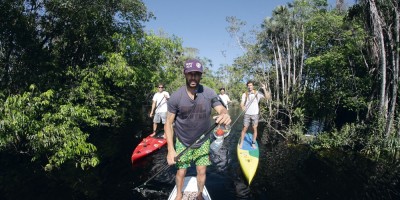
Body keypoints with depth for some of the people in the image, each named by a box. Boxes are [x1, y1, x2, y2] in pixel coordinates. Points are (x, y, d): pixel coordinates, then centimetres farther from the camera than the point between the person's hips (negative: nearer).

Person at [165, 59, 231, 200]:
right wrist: (171, 149, -19)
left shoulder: (209, 94, -15)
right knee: (181, 172, 9)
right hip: (183, 142, -1)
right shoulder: (176, 97, -19)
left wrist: (225, 115, -46)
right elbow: (168, 123, -13)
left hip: (203, 142, 1)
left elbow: (222, 109, -19)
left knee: (201, 171, 8)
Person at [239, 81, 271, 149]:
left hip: (255, 114, 0)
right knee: (244, 129, 0)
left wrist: (264, 89, -15)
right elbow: (242, 103, -3)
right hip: (247, 114, 0)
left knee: (255, 129, 4)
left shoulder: (257, 93, 2)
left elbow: (268, 97, -6)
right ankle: (241, 143, 9)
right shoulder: (245, 94, 4)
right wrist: (243, 106, -26)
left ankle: (253, 143, 17)